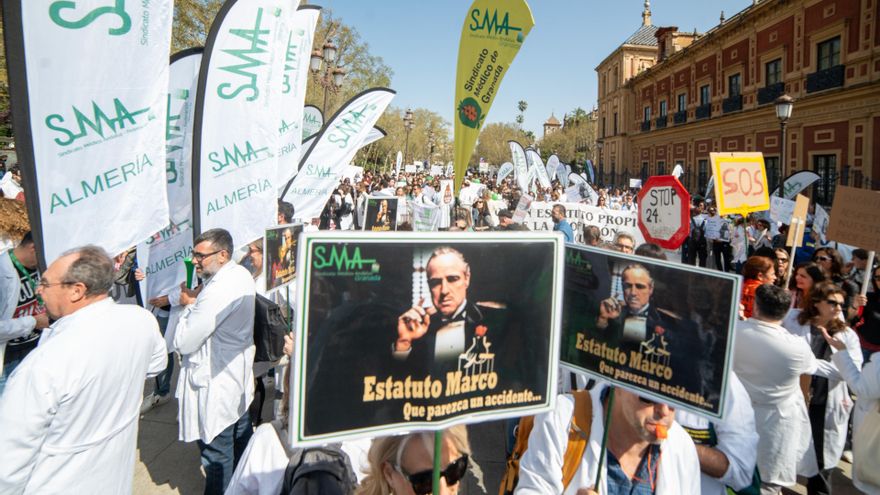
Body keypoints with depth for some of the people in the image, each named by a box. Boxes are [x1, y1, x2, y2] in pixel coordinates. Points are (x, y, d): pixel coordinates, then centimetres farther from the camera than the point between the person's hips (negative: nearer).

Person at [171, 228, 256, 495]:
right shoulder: (240, 274, 3)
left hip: (216, 385, -11)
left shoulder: (218, 290, -28)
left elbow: (184, 343, -22)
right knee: (241, 439, 26)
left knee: (217, 457, 5)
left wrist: (189, 305, -11)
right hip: (239, 376, 11)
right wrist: (196, 300, 1)